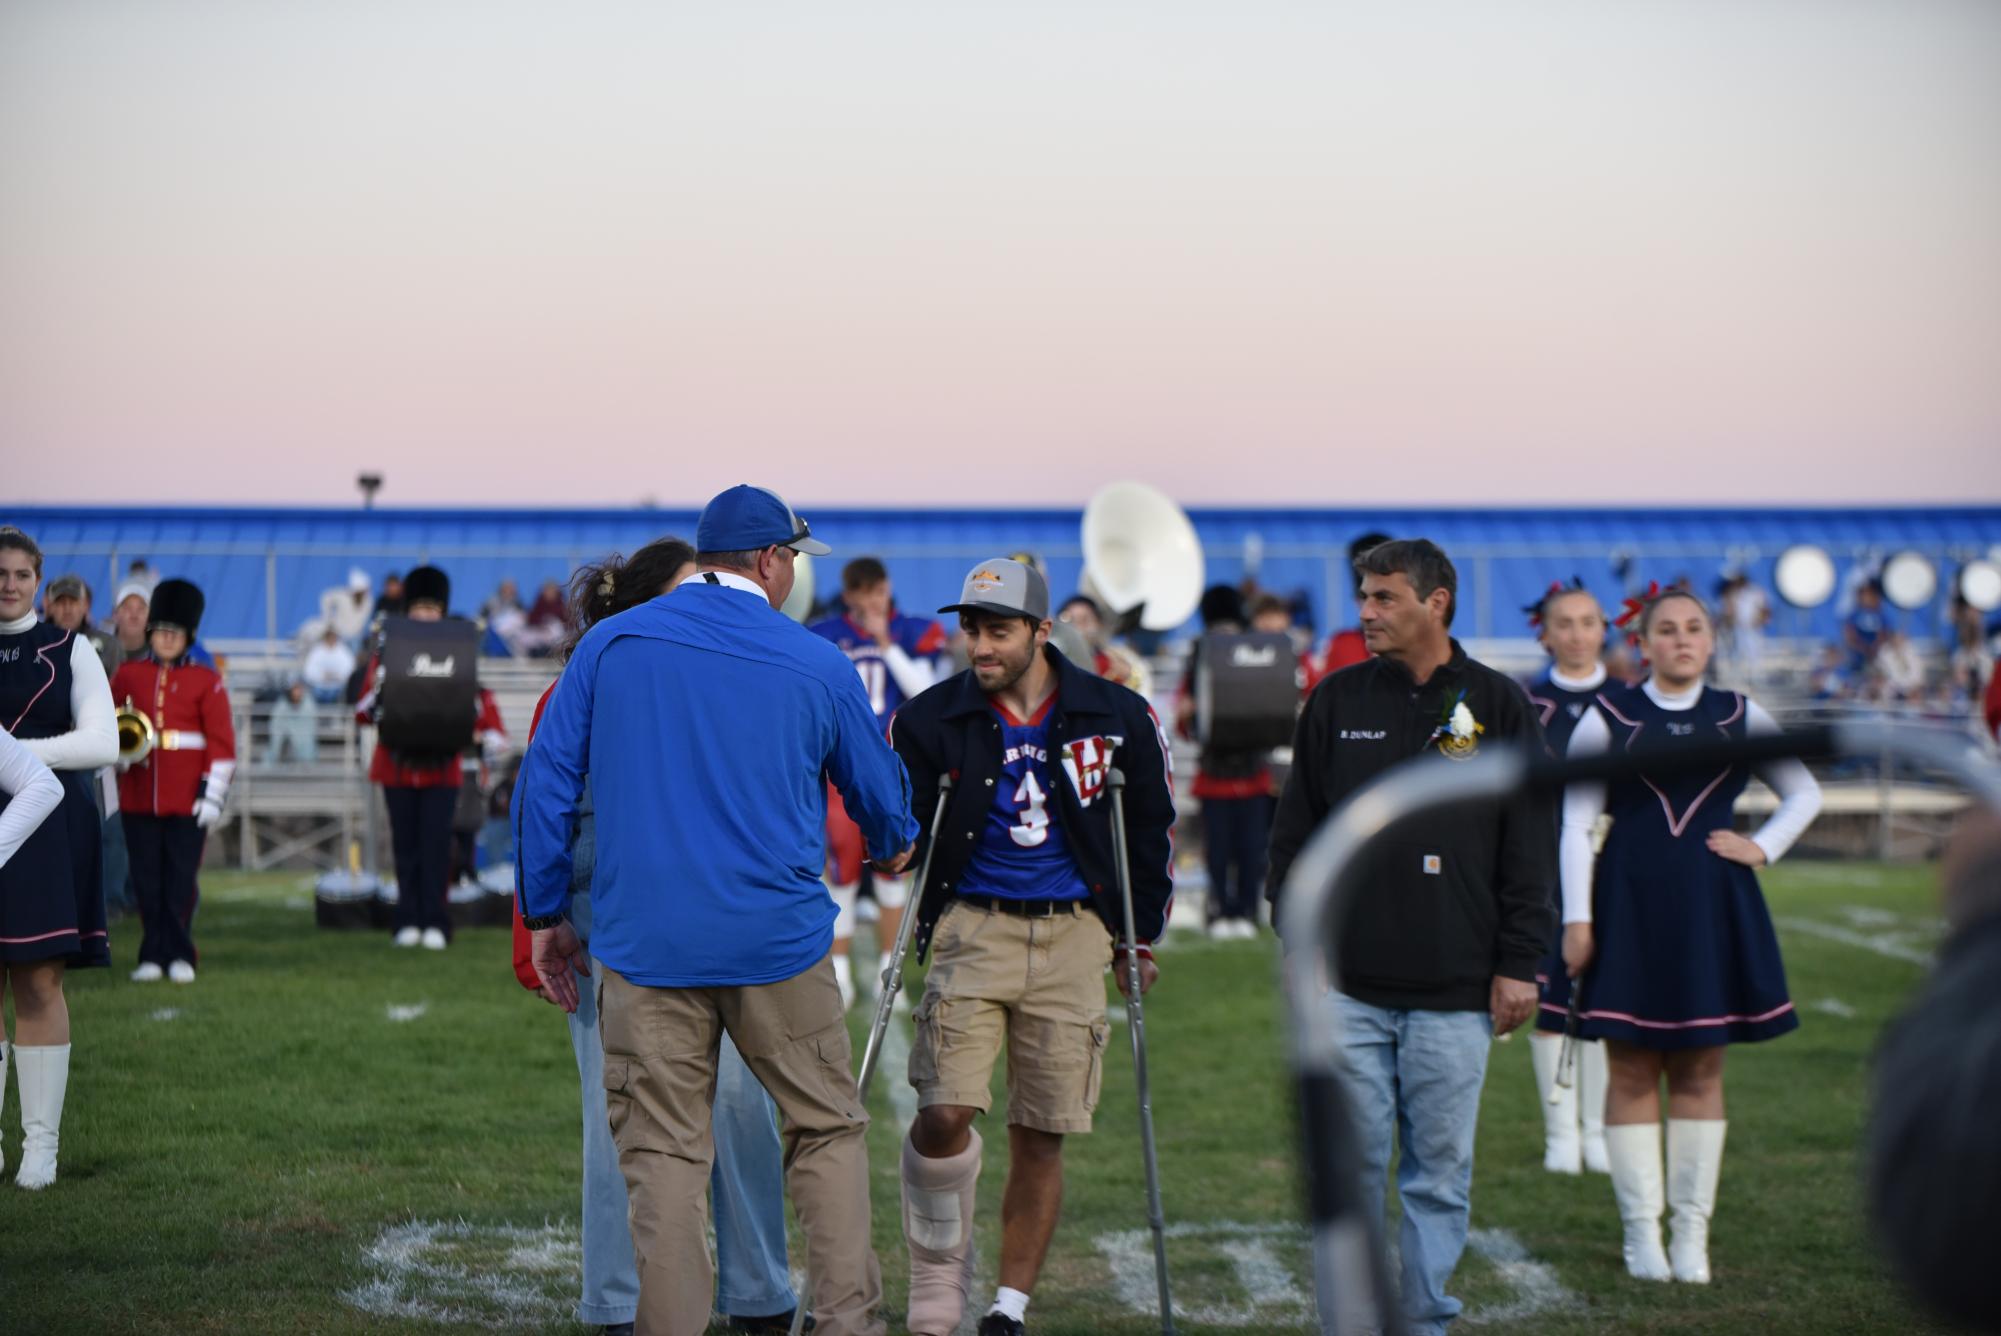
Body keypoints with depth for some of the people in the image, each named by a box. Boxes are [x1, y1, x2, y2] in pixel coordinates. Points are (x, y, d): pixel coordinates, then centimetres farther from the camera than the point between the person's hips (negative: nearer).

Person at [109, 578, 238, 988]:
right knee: (147, 880, 4)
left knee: (181, 880, -1)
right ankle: (153, 955, 11)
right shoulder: (127, 675, 8)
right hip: (139, 796, 2)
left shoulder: (206, 680, 2)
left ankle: (180, 956, 8)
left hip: (187, 799, -2)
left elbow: (222, 742, 0)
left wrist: (213, 793, -6)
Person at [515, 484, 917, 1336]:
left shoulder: (609, 644, 4)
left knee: (663, 1153, 5)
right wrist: (893, 849, 39)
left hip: (643, 945, 1)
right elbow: (880, 790, 16)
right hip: (778, 942, -1)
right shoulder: (818, 666, 2)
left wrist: (544, 915, 12)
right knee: (828, 1131, 11)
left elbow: (545, 783, 3)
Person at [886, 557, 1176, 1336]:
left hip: (1072, 935, 1)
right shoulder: (931, 719, -3)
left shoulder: (1116, 716, -1)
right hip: (973, 928, -1)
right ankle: (939, 1267, 10)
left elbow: (1151, 827, 12)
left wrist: (1142, 935, 13)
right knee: (944, 1114, -15)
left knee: (1041, 1138, 3)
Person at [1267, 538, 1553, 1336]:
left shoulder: (1498, 708, 3)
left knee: (1440, 1172, 6)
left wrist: (1518, 965, -1)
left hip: (1454, 993, -1)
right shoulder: (1337, 702, 7)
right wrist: (1298, 942, 5)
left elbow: (1531, 849, 4)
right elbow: (1294, 834, 11)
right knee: (1351, 1167, 2)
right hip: (1349, 987, 1)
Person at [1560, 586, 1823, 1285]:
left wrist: (1762, 848, 3)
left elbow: (1805, 793, 19)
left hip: (1710, 911, 2)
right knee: (1631, 1070, 1)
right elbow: (1575, 825, -1)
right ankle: (1641, 1230, 9)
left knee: (1701, 1071, 5)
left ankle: (1693, 1232, 11)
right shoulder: (1607, 718, 1)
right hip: (1629, 909, -2)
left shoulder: (1740, 717, 7)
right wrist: (1577, 919, -6)